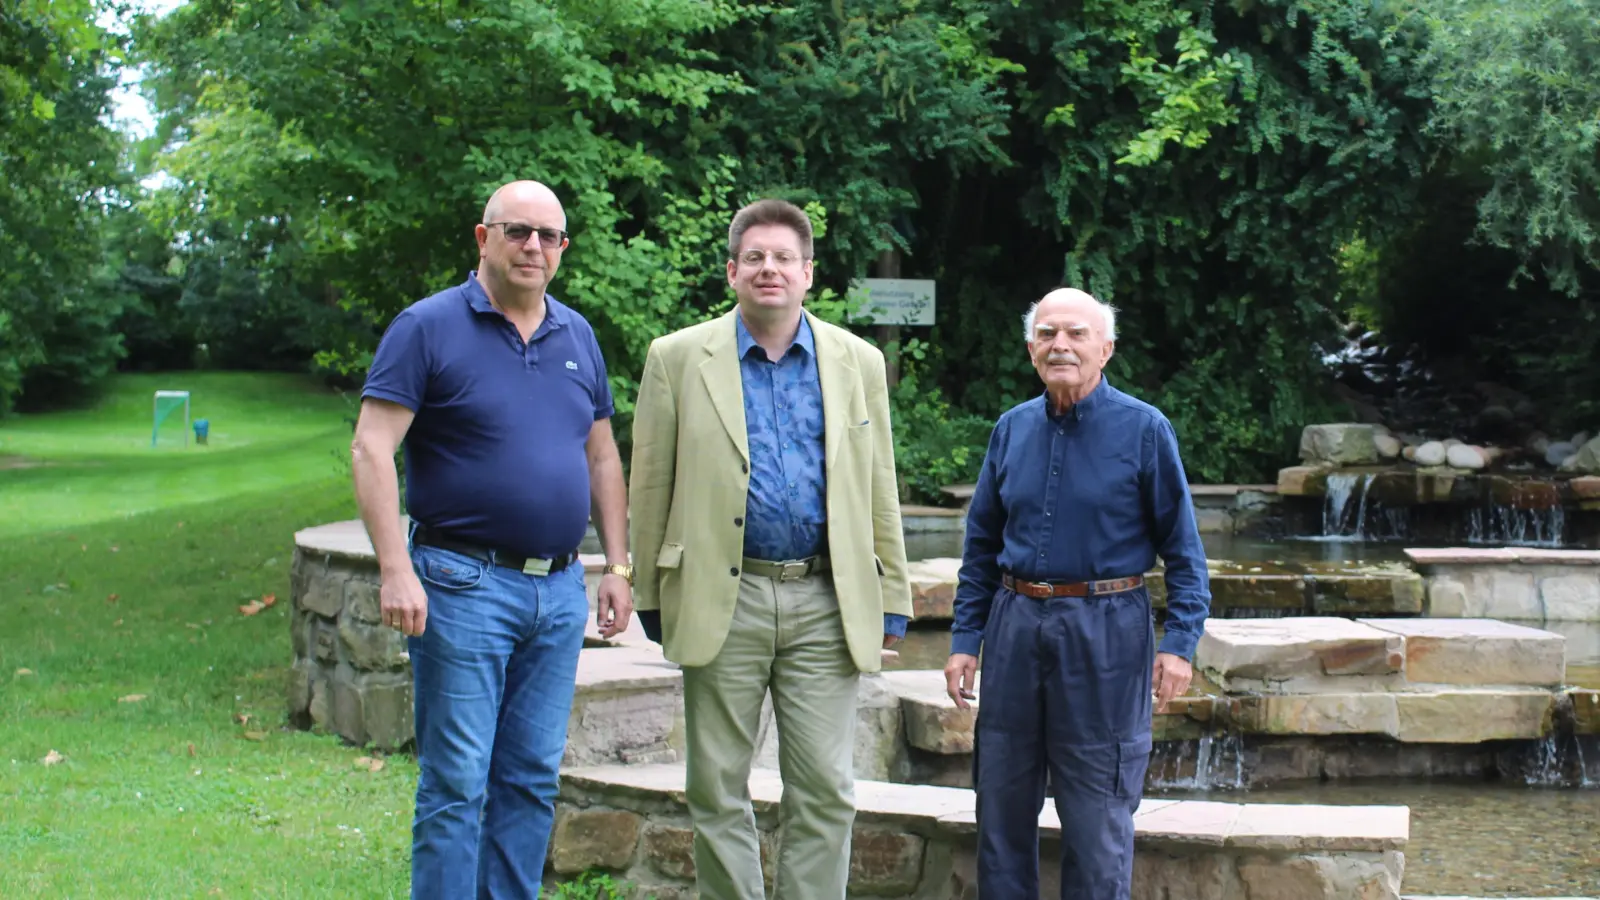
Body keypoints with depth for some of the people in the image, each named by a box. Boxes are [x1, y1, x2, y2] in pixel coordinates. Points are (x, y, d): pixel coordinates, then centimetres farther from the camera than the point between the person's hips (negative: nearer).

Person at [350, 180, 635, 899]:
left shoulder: (576, 336, 13)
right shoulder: (428, 327, -5)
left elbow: (602, 457, 19)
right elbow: (372, 448, -11)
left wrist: (617, 567, 12)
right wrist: (396, 569, -19)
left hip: (559, 589, 6)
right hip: (464, 586, -6)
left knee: (533, 779, 10)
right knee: (456, 784, -3)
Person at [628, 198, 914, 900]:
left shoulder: (857, 362, 8)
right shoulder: (678, 359, 3)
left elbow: (878, 491, 11)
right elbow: (650, 487, 5)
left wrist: (892, 600, 8)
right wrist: (651, 597, 3)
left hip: (826, 604, 1)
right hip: (721, 600, -1)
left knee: (825, 790, 1)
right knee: (718, 789, 6)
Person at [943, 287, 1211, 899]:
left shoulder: (1144, 429, -4)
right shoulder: (1012, 429, 8)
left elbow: (1182, 546, -3)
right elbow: (981, 545, 13)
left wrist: (1180, 642, -12)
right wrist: (965, 639, 7)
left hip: (1104, 634, -4)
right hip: (1015, 625, 4)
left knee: (1097, 813, 3)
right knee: (1002, 804, 10)